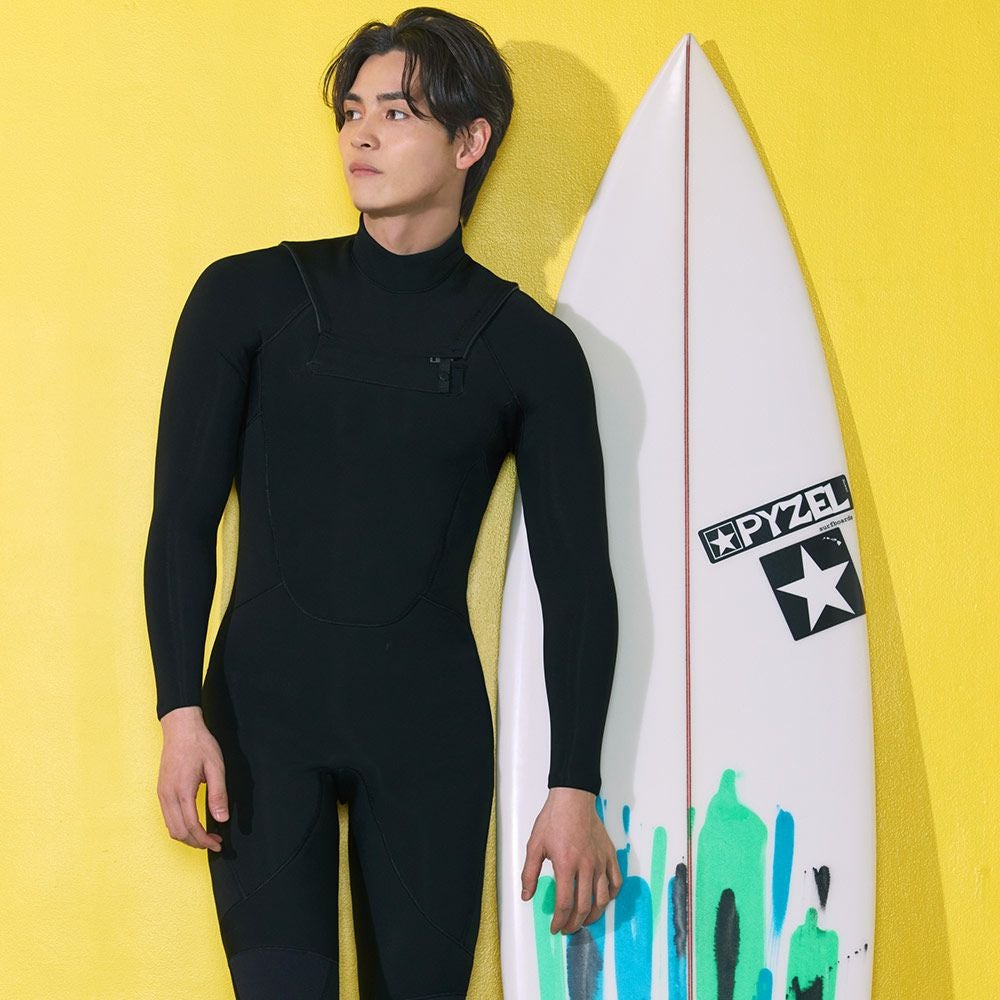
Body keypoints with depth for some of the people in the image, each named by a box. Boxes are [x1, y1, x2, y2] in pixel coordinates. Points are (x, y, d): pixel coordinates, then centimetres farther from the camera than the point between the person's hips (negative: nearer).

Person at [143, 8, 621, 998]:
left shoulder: (528, 346, 4)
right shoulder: (248, 296, 4)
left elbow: (577, 577, 4)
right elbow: (181, 518, 2)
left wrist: (574, 786, 0)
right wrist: (181, 712, -8)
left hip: (431, 728, 1)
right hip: (262, 708, 0)